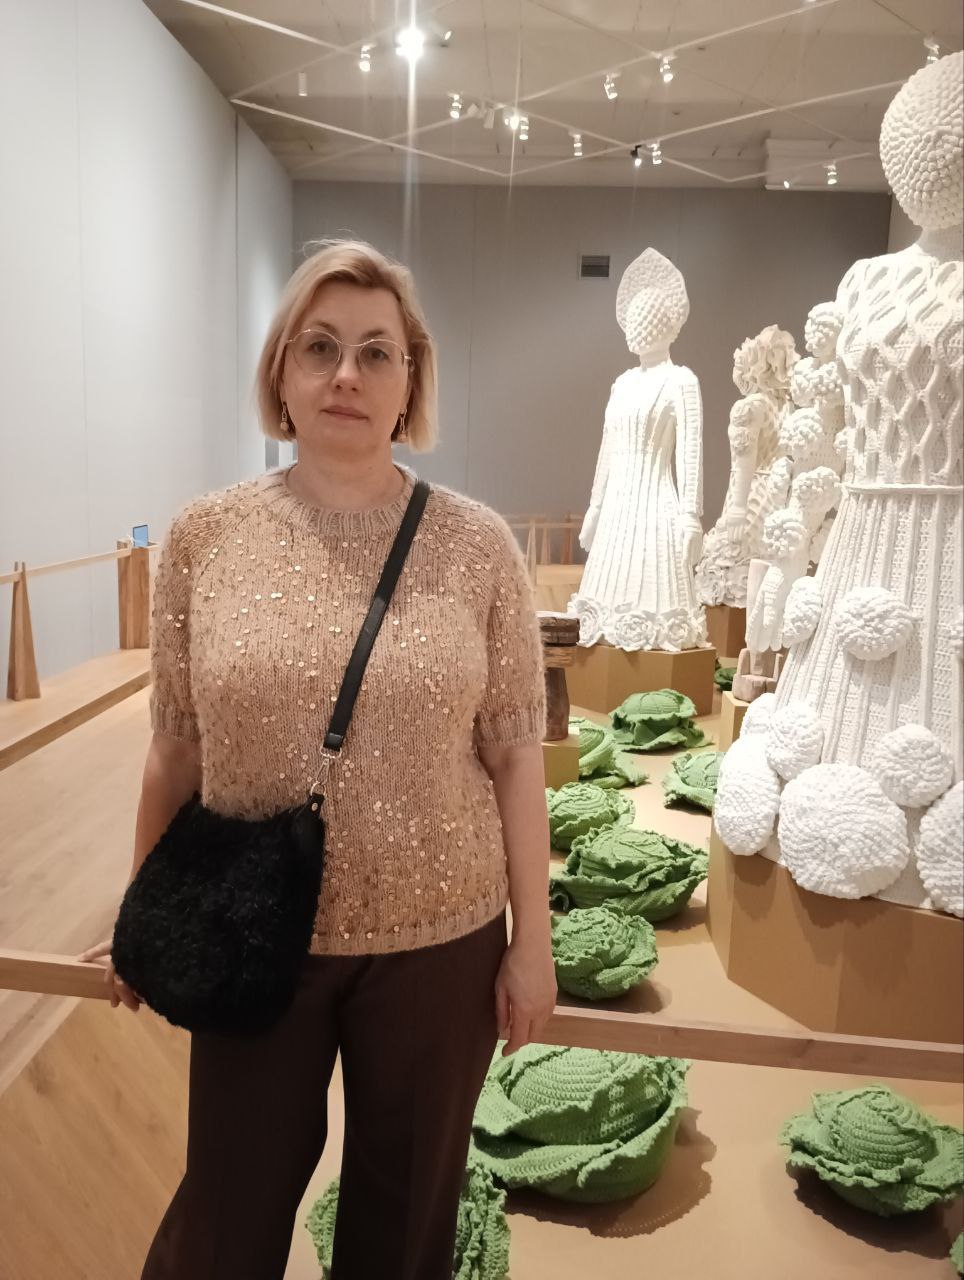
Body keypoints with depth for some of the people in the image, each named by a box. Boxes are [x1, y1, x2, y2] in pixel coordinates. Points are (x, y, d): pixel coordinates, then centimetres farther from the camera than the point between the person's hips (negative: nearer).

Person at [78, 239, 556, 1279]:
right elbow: (175, 750, 1)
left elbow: (516, 755, -4)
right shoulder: (205, 537, -6)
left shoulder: (477, 544, -8)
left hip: (439, 938, 0)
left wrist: (532, 939, -1)